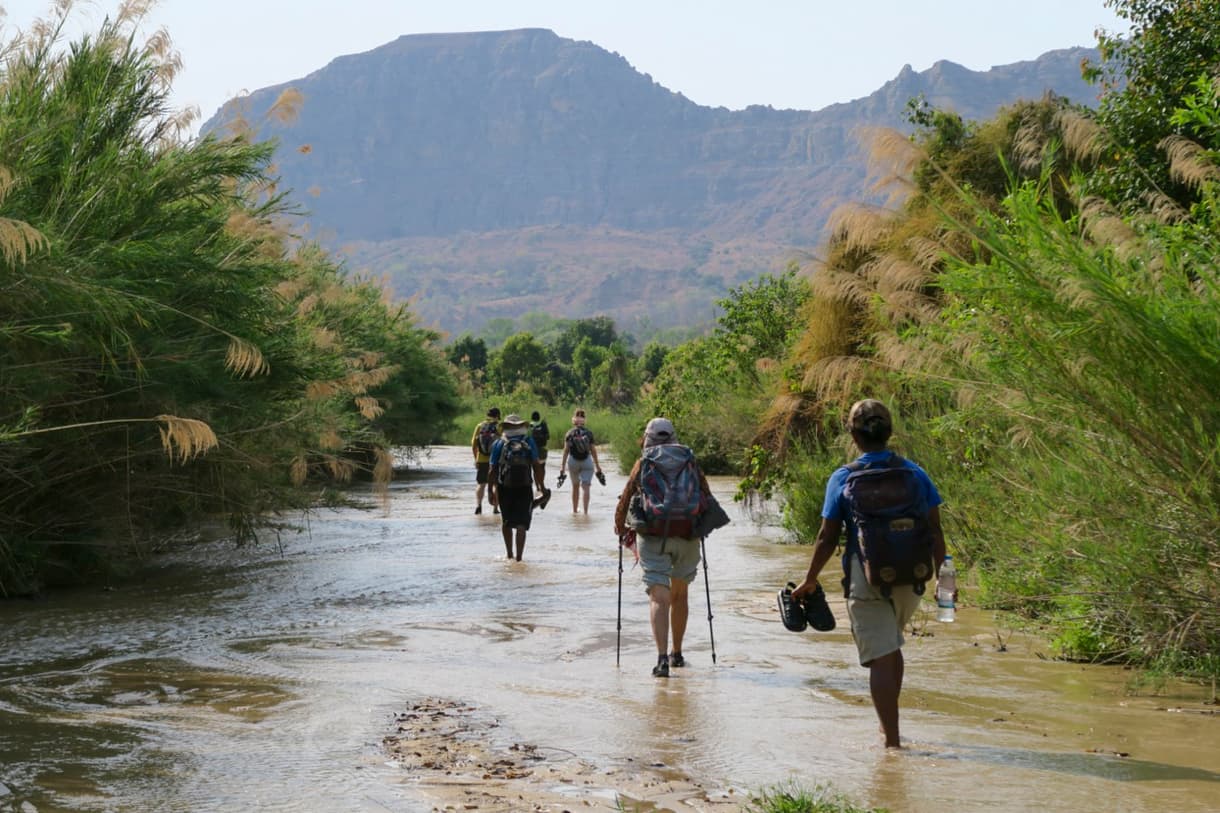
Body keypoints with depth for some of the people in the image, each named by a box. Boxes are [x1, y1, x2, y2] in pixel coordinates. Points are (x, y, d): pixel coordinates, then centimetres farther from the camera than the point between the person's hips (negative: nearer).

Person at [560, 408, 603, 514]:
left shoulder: (569, 433, -2)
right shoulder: (589, 433, 0)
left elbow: (566, 450, -5)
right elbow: (593, 451, 2)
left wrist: (562, 466, -3)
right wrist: (597, 467, 8)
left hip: (573, 461, 1)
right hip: (587, 461, -1)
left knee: (575, 486, 17)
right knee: (586, 487, -4)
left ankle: (575, 509, 29)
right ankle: (585, 511, -16)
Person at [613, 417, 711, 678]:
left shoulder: (643, 464, 4)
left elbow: (625, 501, 4)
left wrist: (621, 528, 21)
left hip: (652, 536, -2)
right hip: (687, 536, 2)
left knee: (659, 598, -6)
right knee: (680, 594, 19)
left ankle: (662, 658, -21)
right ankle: (677, 654, 29)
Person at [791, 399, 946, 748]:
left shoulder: (842, 479, -4)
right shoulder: (915, 473, 2)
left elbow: (827, 538, -2)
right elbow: (935, 532, 2)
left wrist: (810, 581, 10)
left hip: (866, 578, -3)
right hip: (909, 578, 3)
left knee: (880, 658, -2)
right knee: (892, 647, 24)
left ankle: (892, 740, -3)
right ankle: (888, 726, 30)